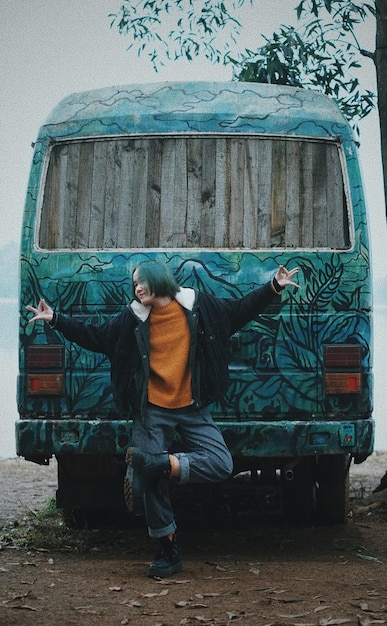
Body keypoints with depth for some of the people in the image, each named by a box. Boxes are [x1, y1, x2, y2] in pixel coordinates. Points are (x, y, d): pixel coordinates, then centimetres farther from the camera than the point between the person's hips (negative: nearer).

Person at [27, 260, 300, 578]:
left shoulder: (198, 306, 3)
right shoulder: (132, 319, 6)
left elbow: (241, 310, 10)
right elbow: (94, 336, 11)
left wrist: (274, 287, 3)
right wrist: (56, 319, 5)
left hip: (192, 409, 0)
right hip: (152, 412, 0)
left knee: (221, 465, -19)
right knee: (152, 483, -1)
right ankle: (169, 553, 13)